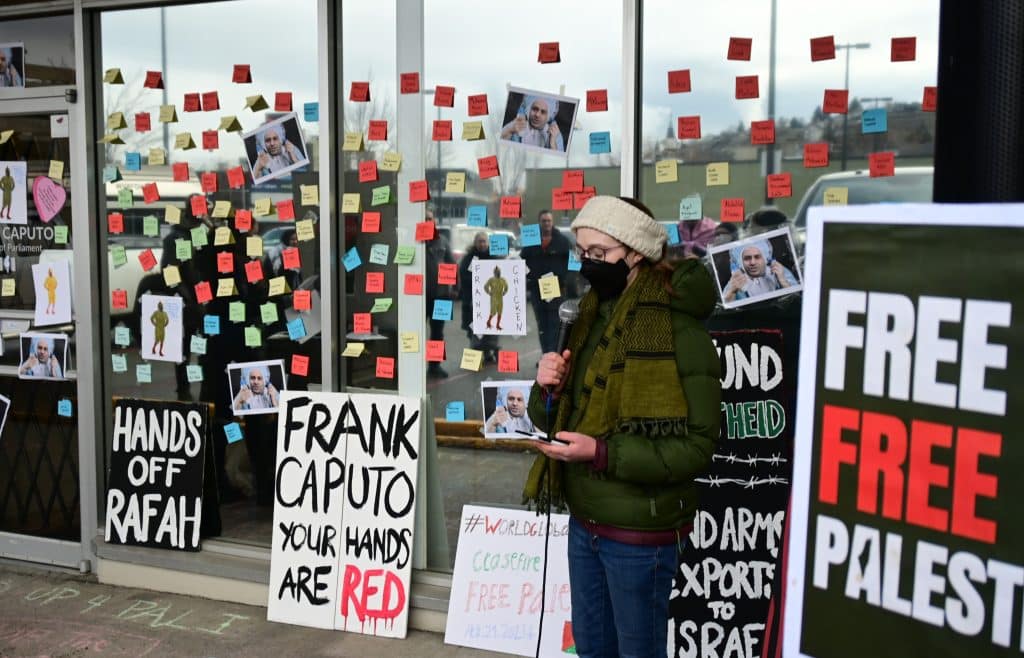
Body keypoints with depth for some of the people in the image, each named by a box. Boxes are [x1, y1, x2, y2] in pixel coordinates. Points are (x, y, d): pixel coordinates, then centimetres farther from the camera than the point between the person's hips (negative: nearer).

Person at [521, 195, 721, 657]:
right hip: (584, 520, 7)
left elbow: (696, 447, -21)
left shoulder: (680, 333, -18)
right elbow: (555, 419, 10)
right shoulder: (591, 318, 5)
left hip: (640, 531, -7)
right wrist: (547, 389, -12)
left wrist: (601, 453, -27)